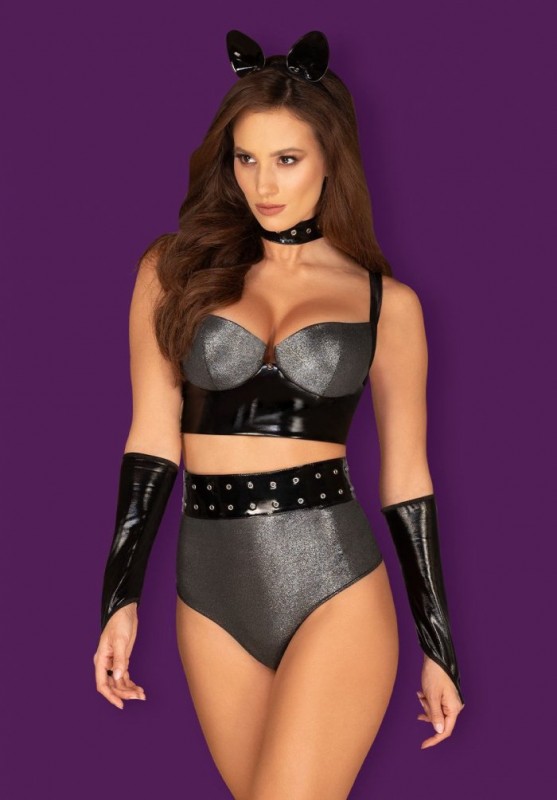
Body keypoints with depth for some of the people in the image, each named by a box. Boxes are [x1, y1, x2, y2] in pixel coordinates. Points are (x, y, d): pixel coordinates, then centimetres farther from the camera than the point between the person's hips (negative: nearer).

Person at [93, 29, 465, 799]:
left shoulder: (386, 301, 3)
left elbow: (406, 478, 6)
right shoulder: (176, 269, 6)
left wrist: (439, 648, 8)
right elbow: (153, 440, 4)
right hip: (212, 592, 2)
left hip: (335, 586, -2)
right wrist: (120, 597, -1)